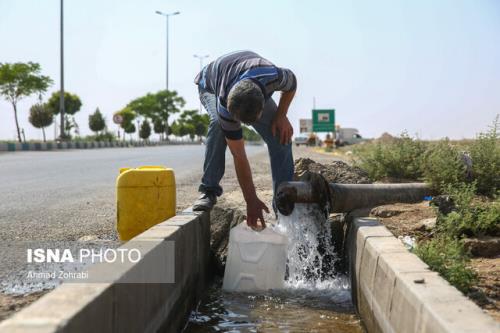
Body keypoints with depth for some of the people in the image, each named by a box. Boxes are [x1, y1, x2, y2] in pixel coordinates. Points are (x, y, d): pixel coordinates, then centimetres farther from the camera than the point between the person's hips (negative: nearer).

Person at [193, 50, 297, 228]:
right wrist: (251, 201, -36)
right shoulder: (224, 106, -44)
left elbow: (292, 84, -14)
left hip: (256, 89, 3)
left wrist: (281, 116, -23)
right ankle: (208, 191, -24)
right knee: (217, 124, -36)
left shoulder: (274, 76, -43)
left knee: (281, 136, -17)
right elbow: (239, 157, -37)